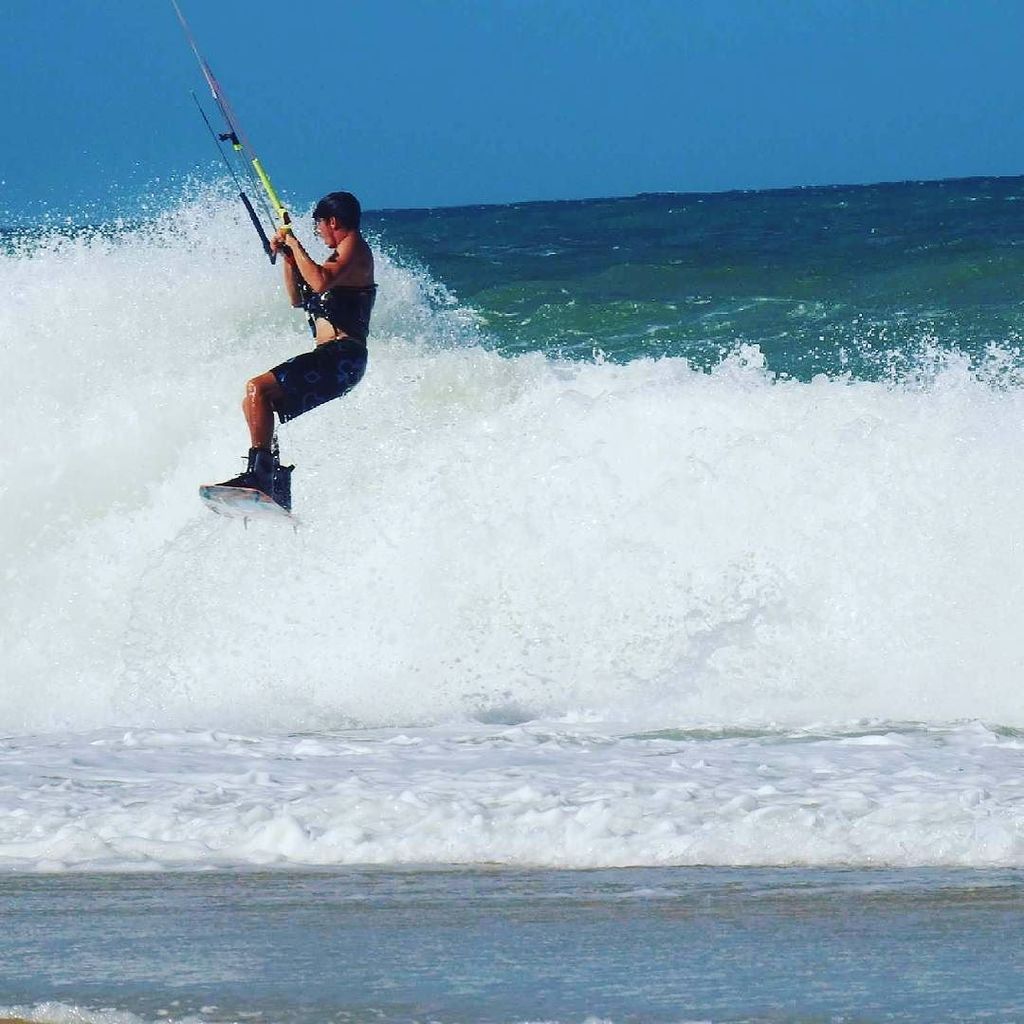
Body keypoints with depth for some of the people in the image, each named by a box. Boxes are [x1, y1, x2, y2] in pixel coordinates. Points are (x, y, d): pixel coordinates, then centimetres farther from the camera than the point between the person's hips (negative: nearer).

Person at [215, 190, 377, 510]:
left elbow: (321, 283, -24)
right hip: (334, 360, 11)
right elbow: (299, 299, 32)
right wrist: (289, 257, 19)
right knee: (255, 402, 12)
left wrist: (295, 244, -11)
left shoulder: (354, 247, -5)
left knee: (258, 389, -24)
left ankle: (259, 473, -33)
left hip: (341, 356, -11)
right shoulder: (340, 256, 25)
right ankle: (279, 494, 7)